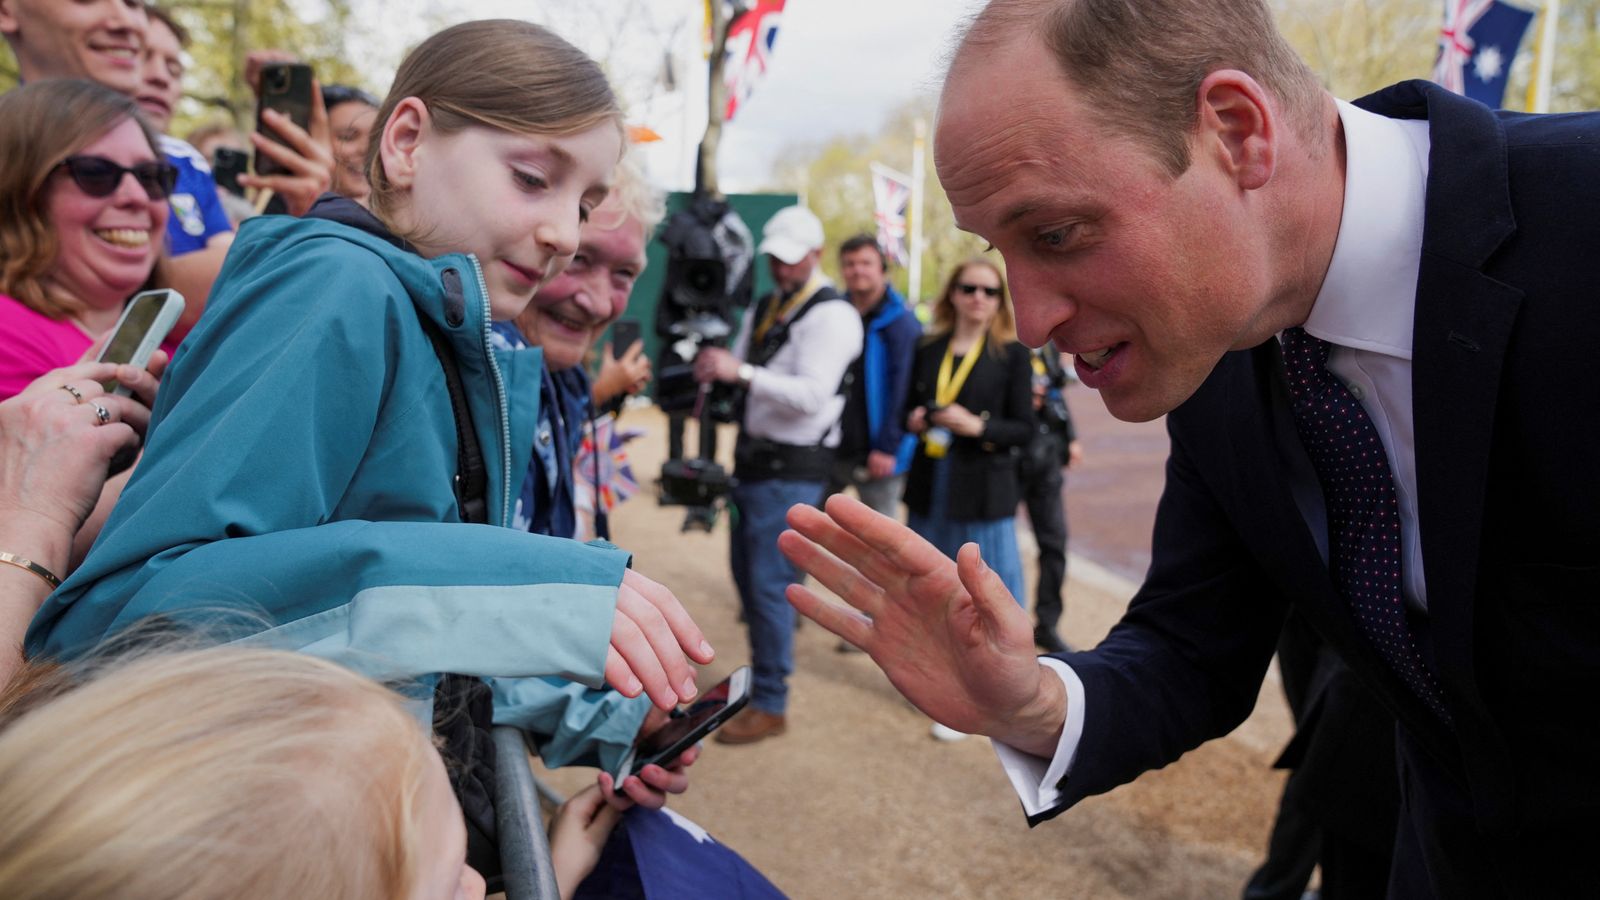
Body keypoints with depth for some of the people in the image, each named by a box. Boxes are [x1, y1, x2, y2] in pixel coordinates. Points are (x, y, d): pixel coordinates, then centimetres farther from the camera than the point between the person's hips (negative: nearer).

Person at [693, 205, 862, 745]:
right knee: (746, 573, 16)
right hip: (754, 458, 8)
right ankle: (760, 673, 34)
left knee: (770, 584, -4)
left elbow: (812, 395, -24)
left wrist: (742, 373, -30)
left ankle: (770, 706, 9)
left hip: (792, 470, -8)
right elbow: (739, 378, 16)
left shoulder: (831, 316, -12)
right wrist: (714, 370, -6)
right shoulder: (765, 309, 14)